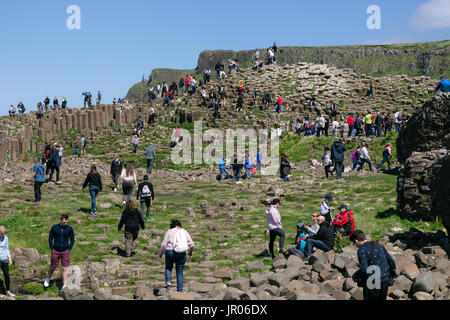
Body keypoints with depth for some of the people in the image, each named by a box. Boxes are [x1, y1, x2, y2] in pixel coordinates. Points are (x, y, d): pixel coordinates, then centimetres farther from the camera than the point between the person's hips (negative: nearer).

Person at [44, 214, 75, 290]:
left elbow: (72, 240, 6)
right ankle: (47, 279, 40)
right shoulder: (54, 228, -6)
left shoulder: (70, 229, -4)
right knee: (53, 267, 12)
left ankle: (64, 286, 3)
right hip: (55, 251, 0)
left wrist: (69, 250, -2)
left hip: (65, 251, 0)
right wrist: (52, 249, -1)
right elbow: (50, 238, 5)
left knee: (65, 268, -3)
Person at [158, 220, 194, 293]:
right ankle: (180, 289, 10)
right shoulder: (185, 232, 9)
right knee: (179, 272, 12)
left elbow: (164, 244, -5)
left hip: (170, 252, -2)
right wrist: (191, 252, 26)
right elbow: (191, 244, 8)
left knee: (168, 268, 22)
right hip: (182, 254, 2)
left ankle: (168, 281, 0)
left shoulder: (169, 232, 1)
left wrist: (160, 254, 8)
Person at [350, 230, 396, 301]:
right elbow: (391, 262, 11)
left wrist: (355, 276, -2)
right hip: (385, 281, 6)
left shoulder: (361, 250, -11)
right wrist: (393, 274, 26)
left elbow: (363, 270, -21)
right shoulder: (380, 246, 9)